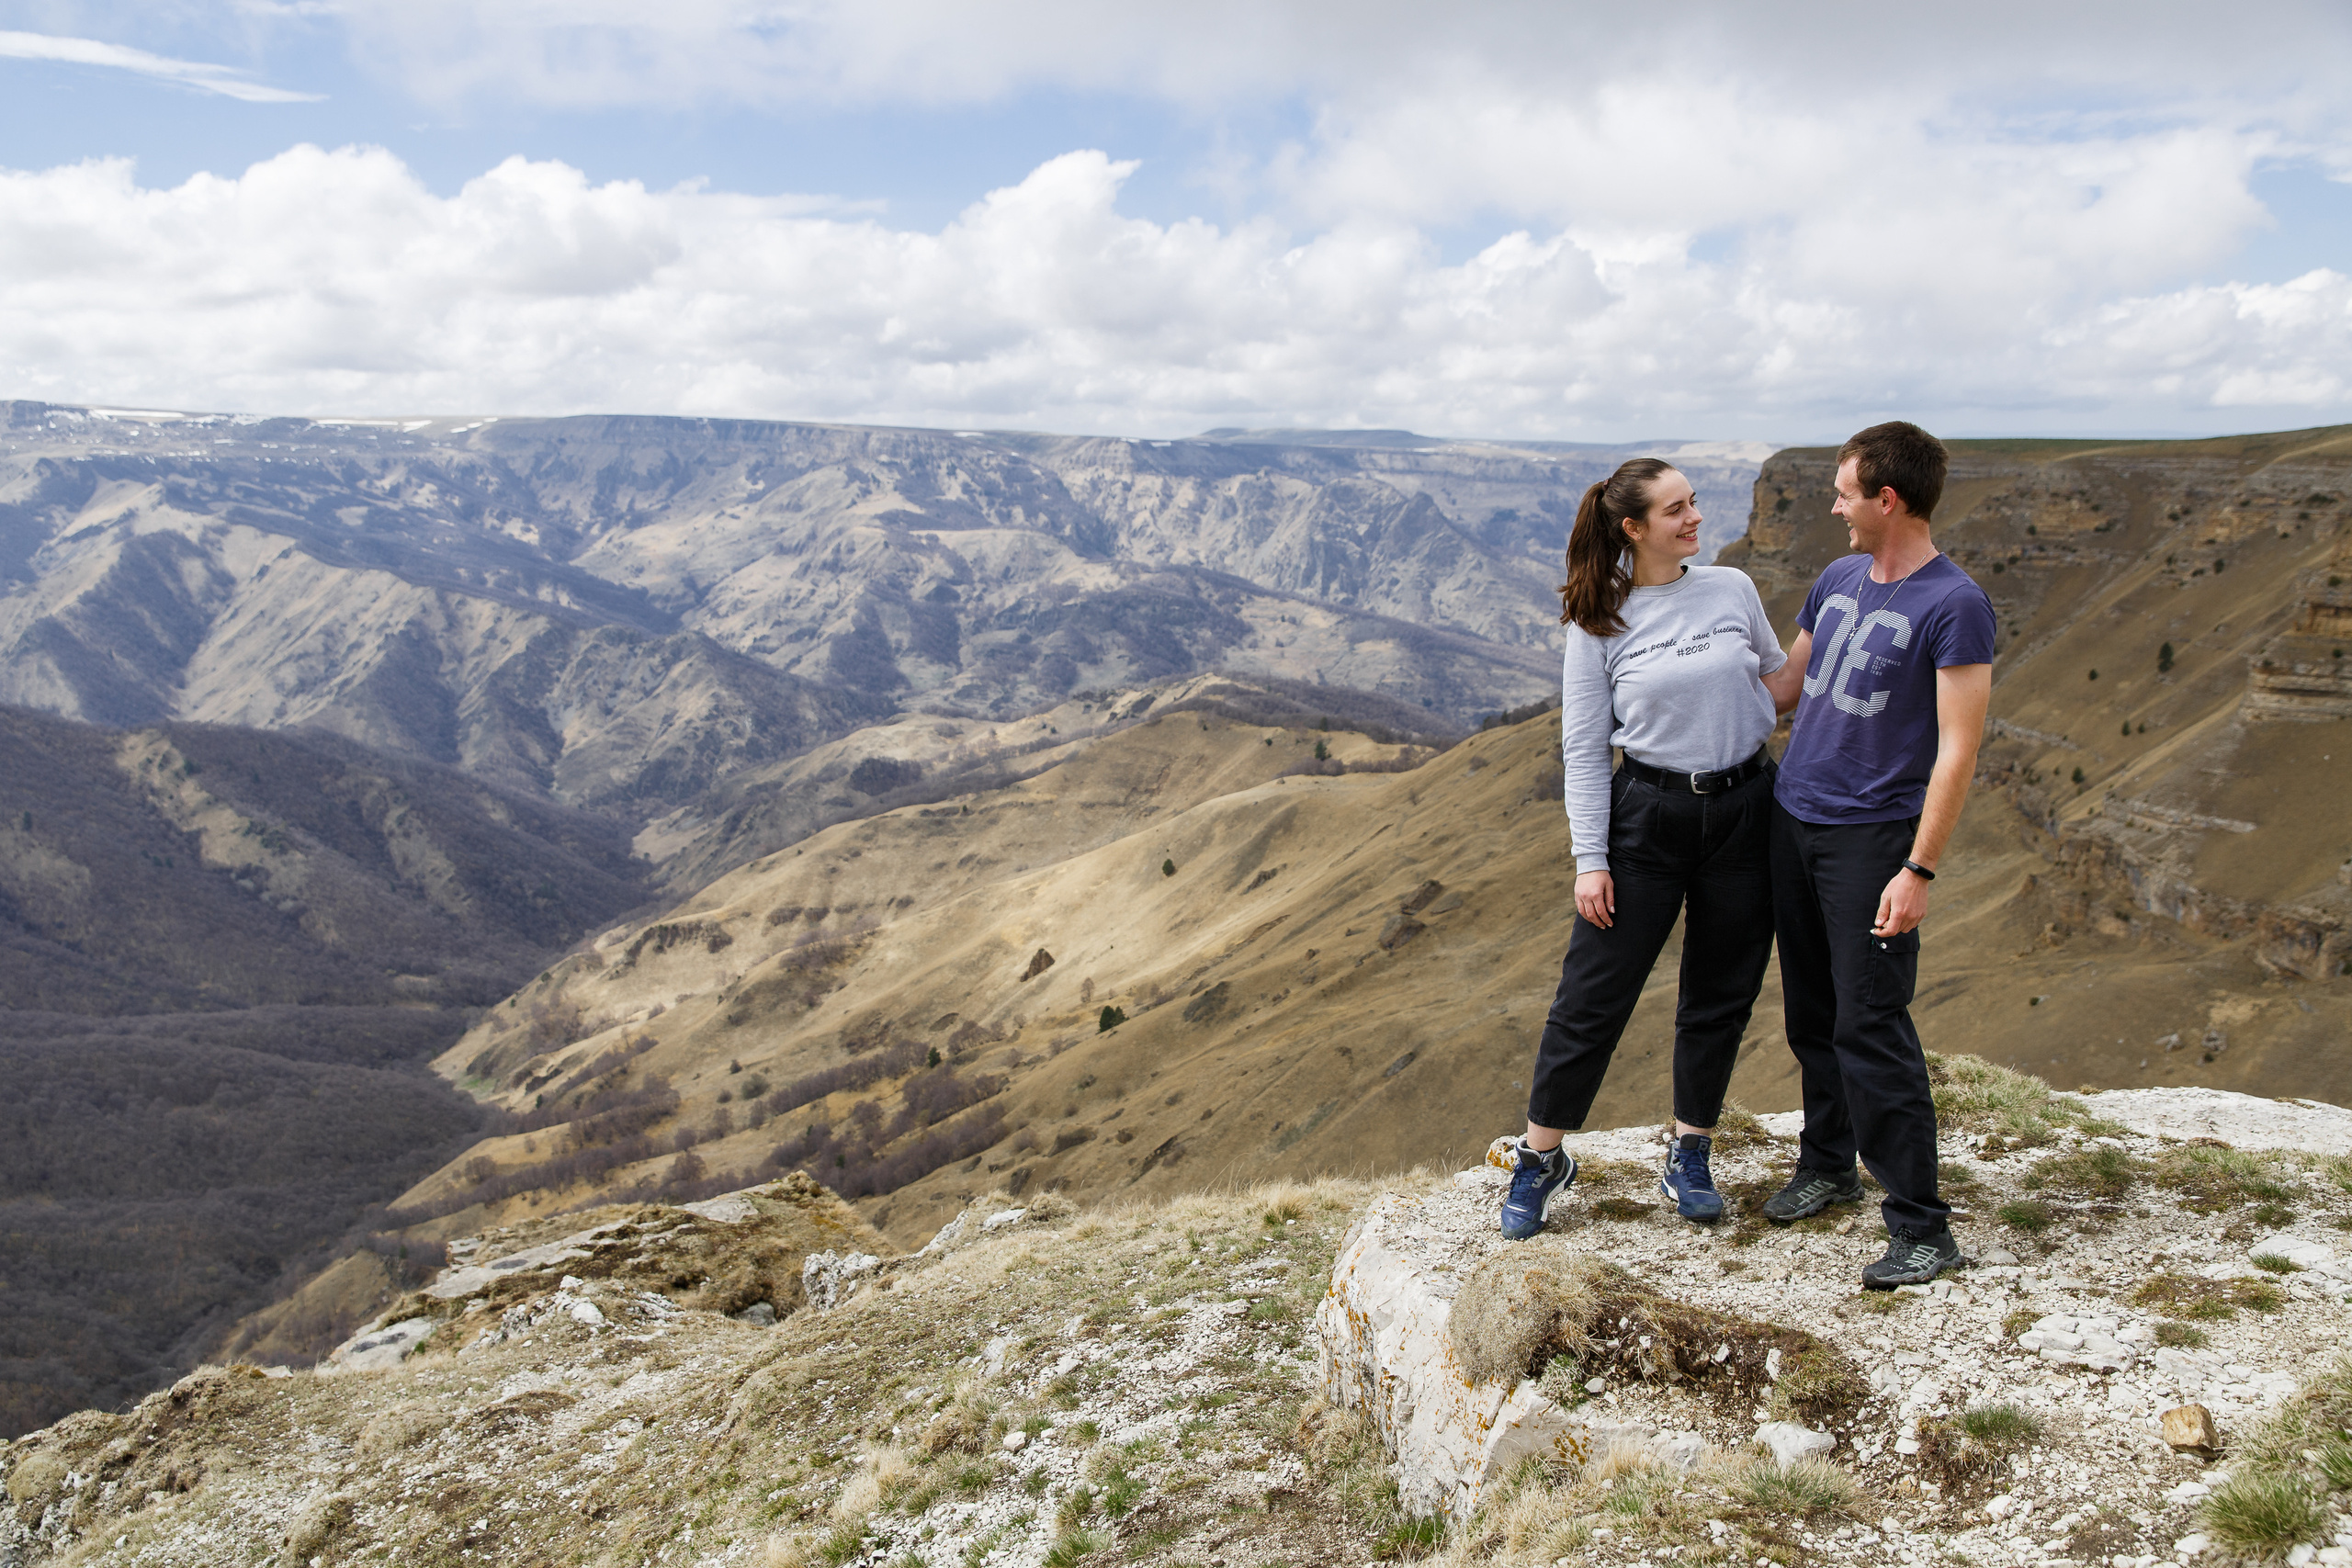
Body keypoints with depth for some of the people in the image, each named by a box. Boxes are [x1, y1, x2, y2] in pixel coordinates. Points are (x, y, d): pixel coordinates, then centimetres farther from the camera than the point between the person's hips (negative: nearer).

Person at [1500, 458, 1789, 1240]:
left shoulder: (1732, 589, 2)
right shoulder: (1599, 623, -6)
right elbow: (1583, 748, -5)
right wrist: (1590, 861, -9)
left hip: (1744, 810, 3)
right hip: (1647, 815, -3)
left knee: (1721, 996, 10)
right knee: (1595, 993, 0)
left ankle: (1690, 1159, 27)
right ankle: (1540, 1159, 15)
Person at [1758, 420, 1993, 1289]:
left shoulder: (1954, 605, -13)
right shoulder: (1838, 580, 10)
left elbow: (1958, 748, -15)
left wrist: (1919, 870, -19)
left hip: (1871, 837, -7)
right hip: (1790, 819, 7)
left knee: (1870, 1025, -7)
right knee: (1810, 1012, 15)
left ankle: (1921, 1226, 3)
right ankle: (1827, 1164, 32)